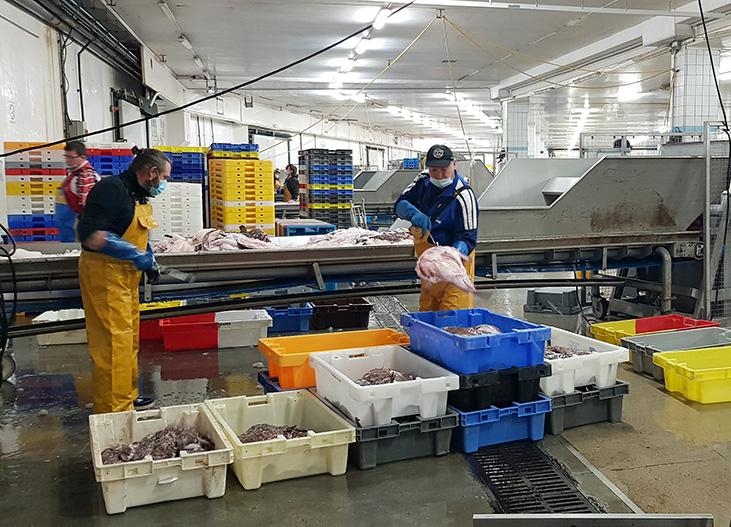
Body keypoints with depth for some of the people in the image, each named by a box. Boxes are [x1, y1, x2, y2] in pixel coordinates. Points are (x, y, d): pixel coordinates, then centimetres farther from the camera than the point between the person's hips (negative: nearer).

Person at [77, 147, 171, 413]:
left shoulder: (139, 196, 13)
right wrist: (138, 256, -23)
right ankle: (115, 412, 0)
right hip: (105, 273, -10)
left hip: (127, 276, 10)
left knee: (130, 339, 17)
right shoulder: (111, 189, -17)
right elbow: (90, 236, -26)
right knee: (114, 342, -8)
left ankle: (127, 398, 31)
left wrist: (150, 262, 10)